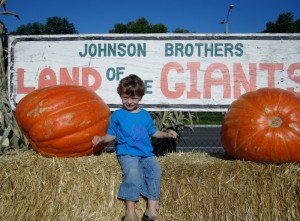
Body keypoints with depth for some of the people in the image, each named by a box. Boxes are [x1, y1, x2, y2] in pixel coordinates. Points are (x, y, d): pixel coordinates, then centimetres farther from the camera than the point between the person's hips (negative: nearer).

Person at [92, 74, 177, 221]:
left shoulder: (145, 114, 17)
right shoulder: (117, 115, 8)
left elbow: (153, 132, 25)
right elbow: (111, 135, 11)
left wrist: (166, 134, 11)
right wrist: (101, 139, -8)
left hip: (146, 153, 4)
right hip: (127, 153, -3)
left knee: (155, 171, -24)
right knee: (133, 172, -32)